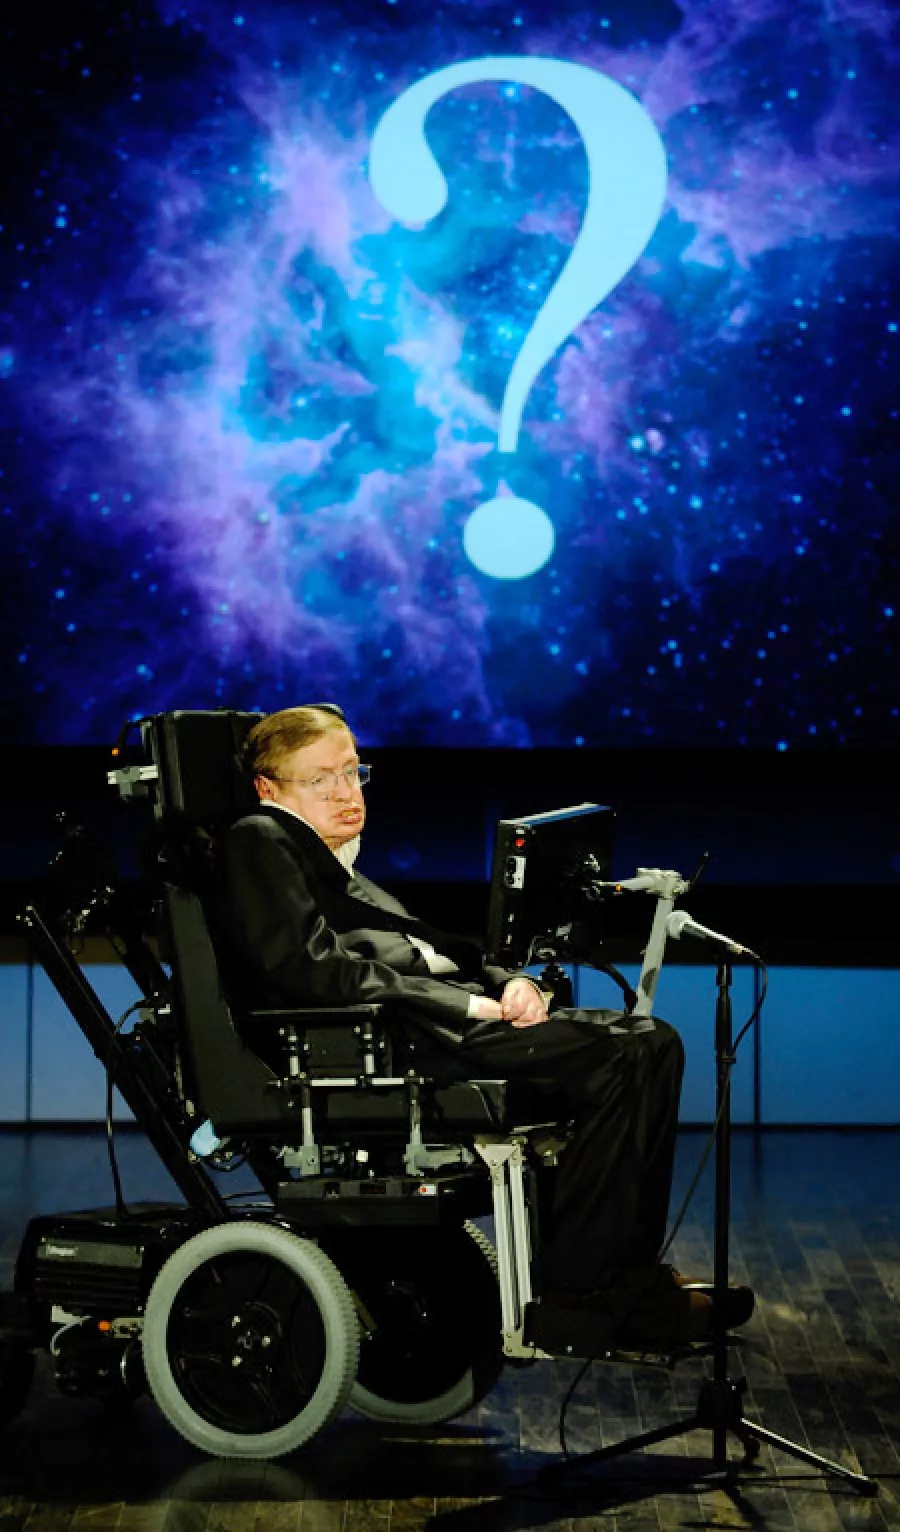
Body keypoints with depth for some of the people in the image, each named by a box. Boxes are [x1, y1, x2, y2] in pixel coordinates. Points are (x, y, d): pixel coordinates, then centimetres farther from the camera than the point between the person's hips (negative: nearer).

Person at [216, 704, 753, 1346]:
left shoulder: (342, 866, 30)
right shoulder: (259, 842, 0)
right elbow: (313, 967, -15)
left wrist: (508, 982, 0)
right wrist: (474, 1006, -14)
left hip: (442, 1016, 10)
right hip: (388, 1035, -10)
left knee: (652, 1043, -3)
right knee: (621, 1059, -20)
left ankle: (630, 1272, -5)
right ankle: (576, 1284, -13)